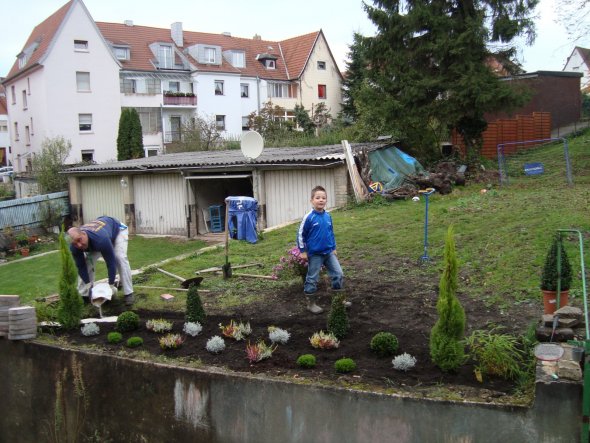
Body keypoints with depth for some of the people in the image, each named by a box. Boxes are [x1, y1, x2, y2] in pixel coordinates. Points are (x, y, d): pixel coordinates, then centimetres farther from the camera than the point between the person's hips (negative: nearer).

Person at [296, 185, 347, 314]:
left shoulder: (328, 216, 3)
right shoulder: (309, 217, -14)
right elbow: (300, 234, -9)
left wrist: (333, 248, 17)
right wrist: (303, 251, -8)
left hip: (329, 253, 6)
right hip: (314, 254, -6)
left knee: (338, 274, 8)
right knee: (312, 279, 5)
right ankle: (311, 304, 18)